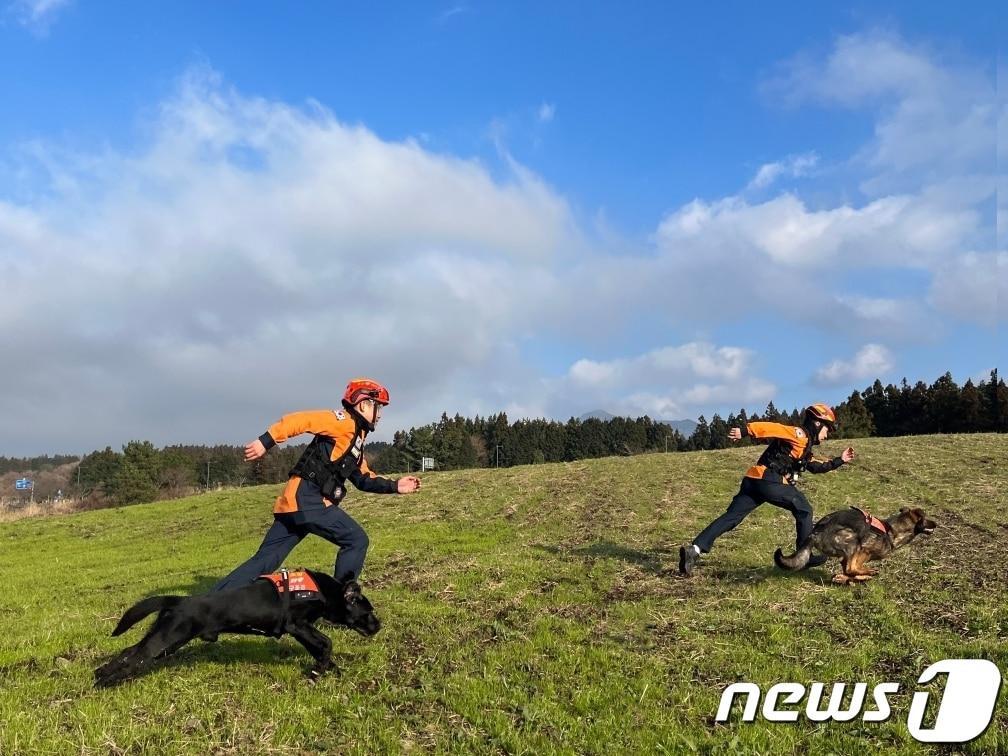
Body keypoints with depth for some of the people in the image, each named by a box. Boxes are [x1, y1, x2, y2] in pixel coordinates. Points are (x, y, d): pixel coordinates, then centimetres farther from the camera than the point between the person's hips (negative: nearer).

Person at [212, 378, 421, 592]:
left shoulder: (357, 438, 24)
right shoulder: (344, 422, -5)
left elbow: (363, 478, 23)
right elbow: (300, 420, -16)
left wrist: (395, 486, 12)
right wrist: (265, 442, -24)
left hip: (298, 500, 10)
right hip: (305, 498, -10)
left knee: (264, 561, 7)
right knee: (356, 540, -4)